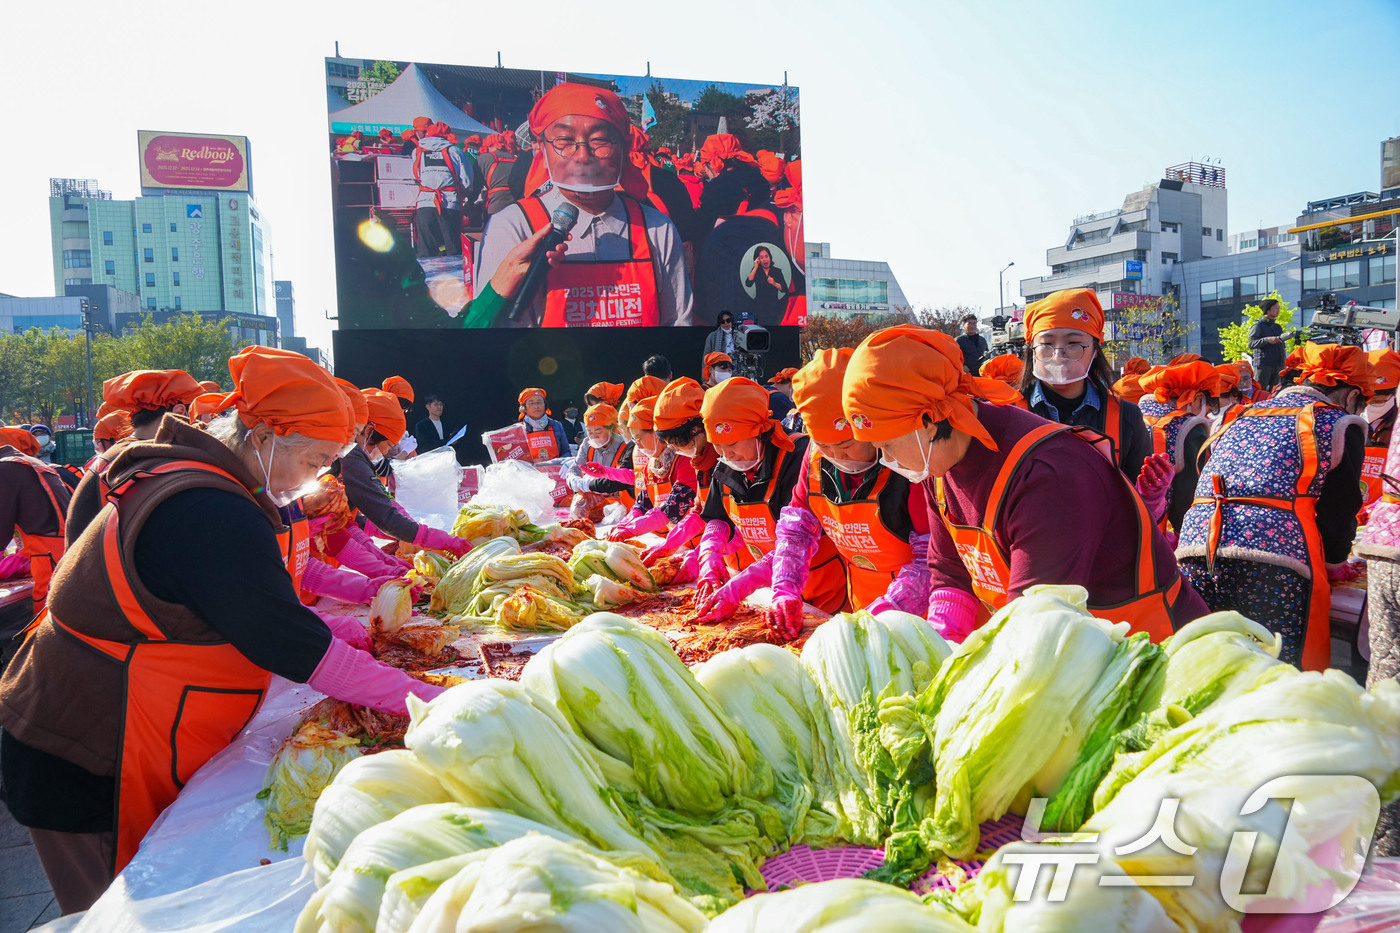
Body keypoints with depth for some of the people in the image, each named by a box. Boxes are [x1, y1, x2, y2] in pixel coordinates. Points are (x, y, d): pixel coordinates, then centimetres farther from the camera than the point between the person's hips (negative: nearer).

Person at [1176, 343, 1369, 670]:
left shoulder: (1242, 417, 28)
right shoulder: (1339, 423, 12)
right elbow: (1339, 509, 11)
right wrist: (1333, 564, 30)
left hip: (1193, 554, 6)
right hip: (1275, 563, -5)